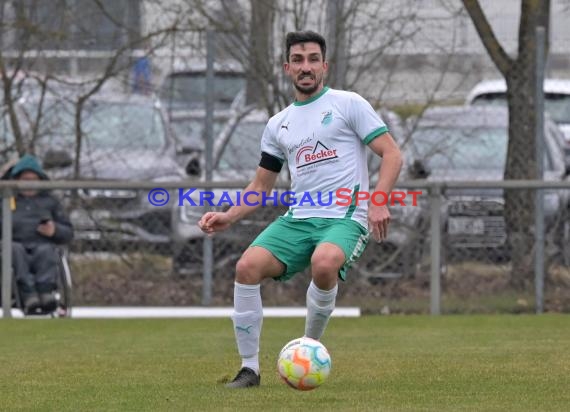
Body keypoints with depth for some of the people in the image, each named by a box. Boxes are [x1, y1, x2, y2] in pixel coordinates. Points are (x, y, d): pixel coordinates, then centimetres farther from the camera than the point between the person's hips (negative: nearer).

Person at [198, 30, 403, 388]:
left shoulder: (348, 104, 3)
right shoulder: (278, 124, 18)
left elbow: (392, 154, -2)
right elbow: (261, 187, 23)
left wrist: (378, 202, -18)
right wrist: (229, 216, 5)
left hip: (345, 218, -5)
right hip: (298, 219, 5)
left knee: (324, 263, -38)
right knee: (248, 266, -20)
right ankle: (250, 368, -10)